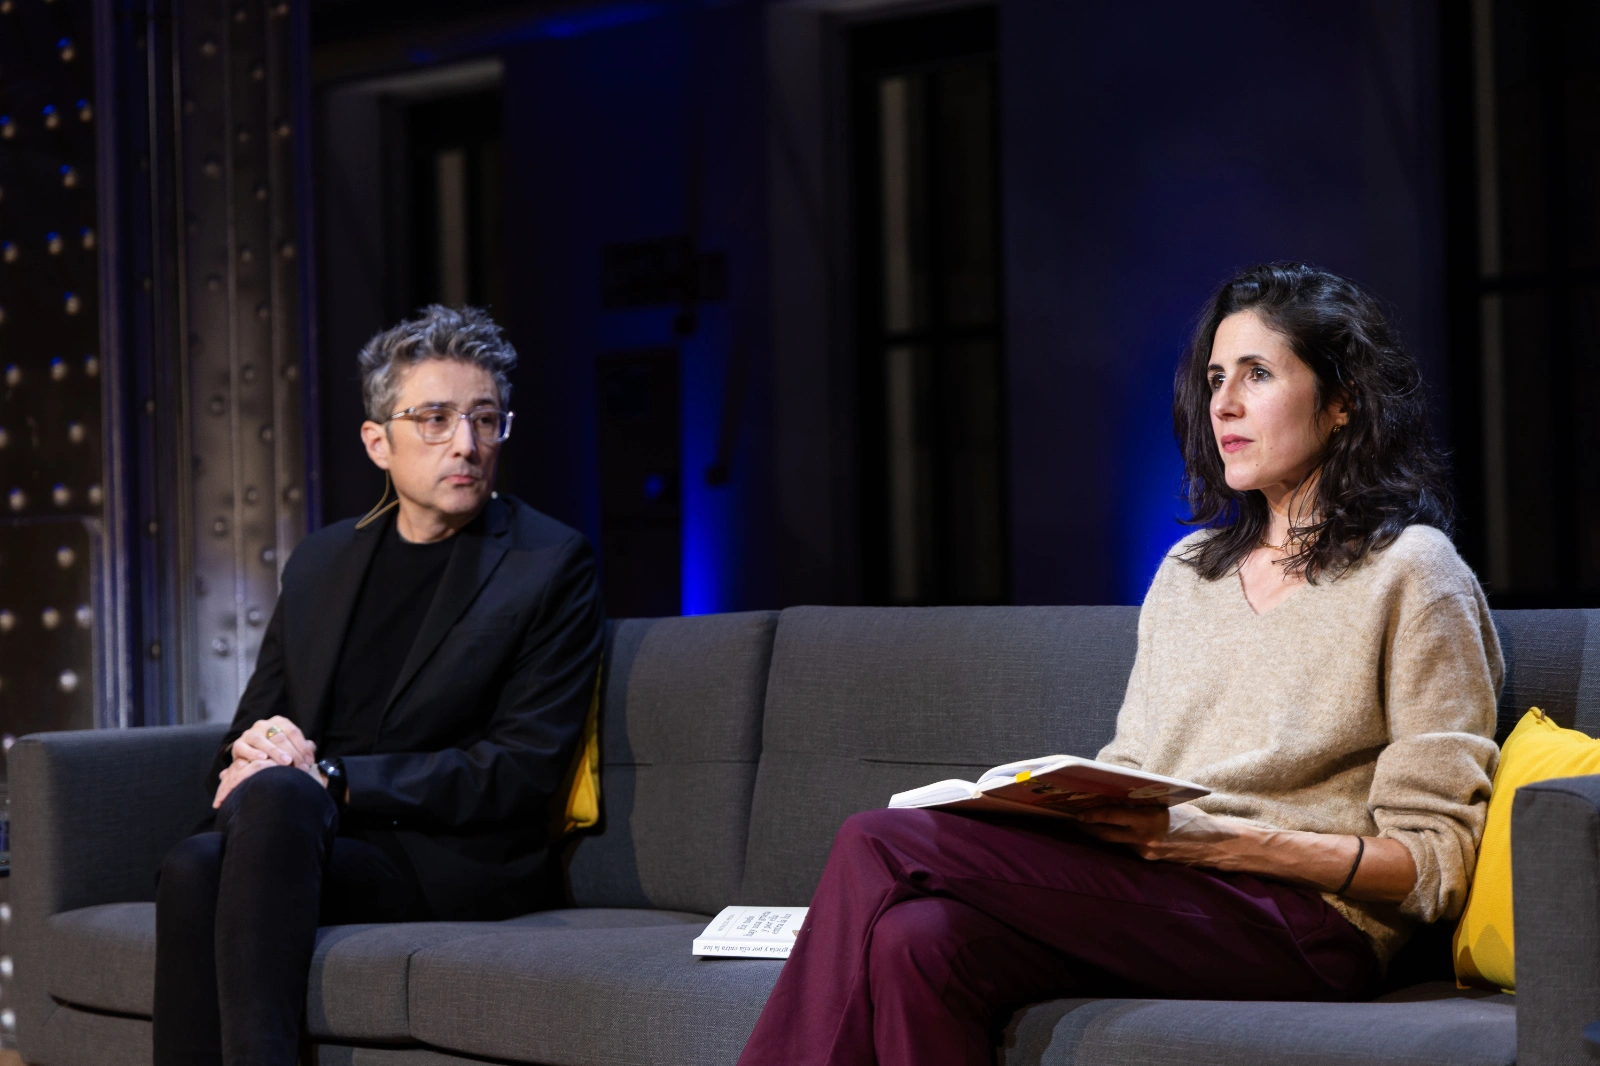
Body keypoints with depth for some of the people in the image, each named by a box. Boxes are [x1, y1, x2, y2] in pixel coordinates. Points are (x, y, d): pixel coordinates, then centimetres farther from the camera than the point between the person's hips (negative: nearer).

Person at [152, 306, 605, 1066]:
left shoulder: (549, 566, 1)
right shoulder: (321, 561, 19)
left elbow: (521, 774, -8)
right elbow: (254, 724, 21)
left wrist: (330, 775, -14)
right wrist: (250, 755, -7)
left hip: (461, 865, -4)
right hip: (311, 839, 5)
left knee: (277, 798, -34)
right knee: (197, 867, -31)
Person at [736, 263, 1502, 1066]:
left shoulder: (1410, 572, 2)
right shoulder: (1186, 572, 23)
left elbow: (1436, 862, -4)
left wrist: (1223, 840, -17)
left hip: (1305, 924, -6)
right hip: (1156, 900, 6)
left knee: (879, 847, -23)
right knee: (916, 940, -29)